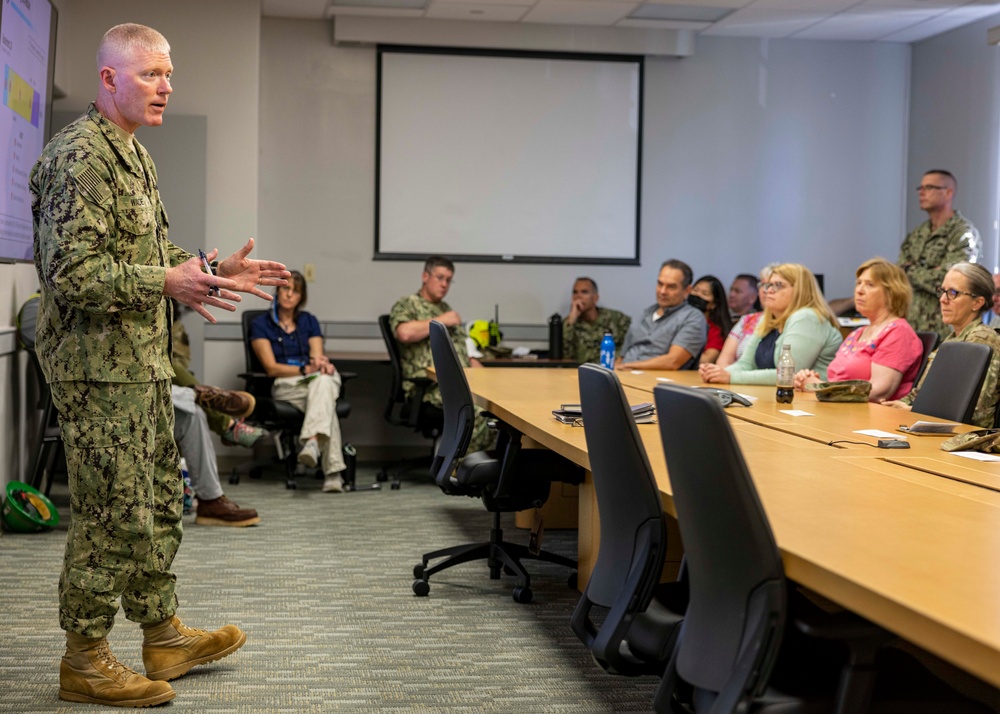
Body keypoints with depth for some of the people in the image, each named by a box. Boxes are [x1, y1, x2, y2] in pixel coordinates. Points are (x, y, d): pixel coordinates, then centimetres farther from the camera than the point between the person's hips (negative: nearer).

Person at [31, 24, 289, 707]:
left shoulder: (133, 154, 17)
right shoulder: (80, 156, -16)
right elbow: (72, 272, -23)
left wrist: (217, 272, 13)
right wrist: (166, 281, -28)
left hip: (143, 361, 10)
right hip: (101, 367, -10)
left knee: (160, 503, 16)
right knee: (114, 516, -4)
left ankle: (164, 636, 29)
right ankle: (85, 663, 10)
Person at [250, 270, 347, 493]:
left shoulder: (309, 321, 20)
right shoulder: (261, 325, 8)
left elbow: (317, 358, 8)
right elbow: (271, 368, -3)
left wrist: (320, 363, -18)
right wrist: (305, 369, -18)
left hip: (318, 379, 3)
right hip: (285, 385, -2)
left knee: (323, 381, -40)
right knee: (326, 405, -37)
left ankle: (312, 442, -61)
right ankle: (333, 471, -52)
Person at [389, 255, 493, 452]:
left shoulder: (446, 309, 30)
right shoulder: (407, 304, 6)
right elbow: (405, 333, -17)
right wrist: (440, 321, -5)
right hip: (430, 385, -8)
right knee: (477, 408, -34)